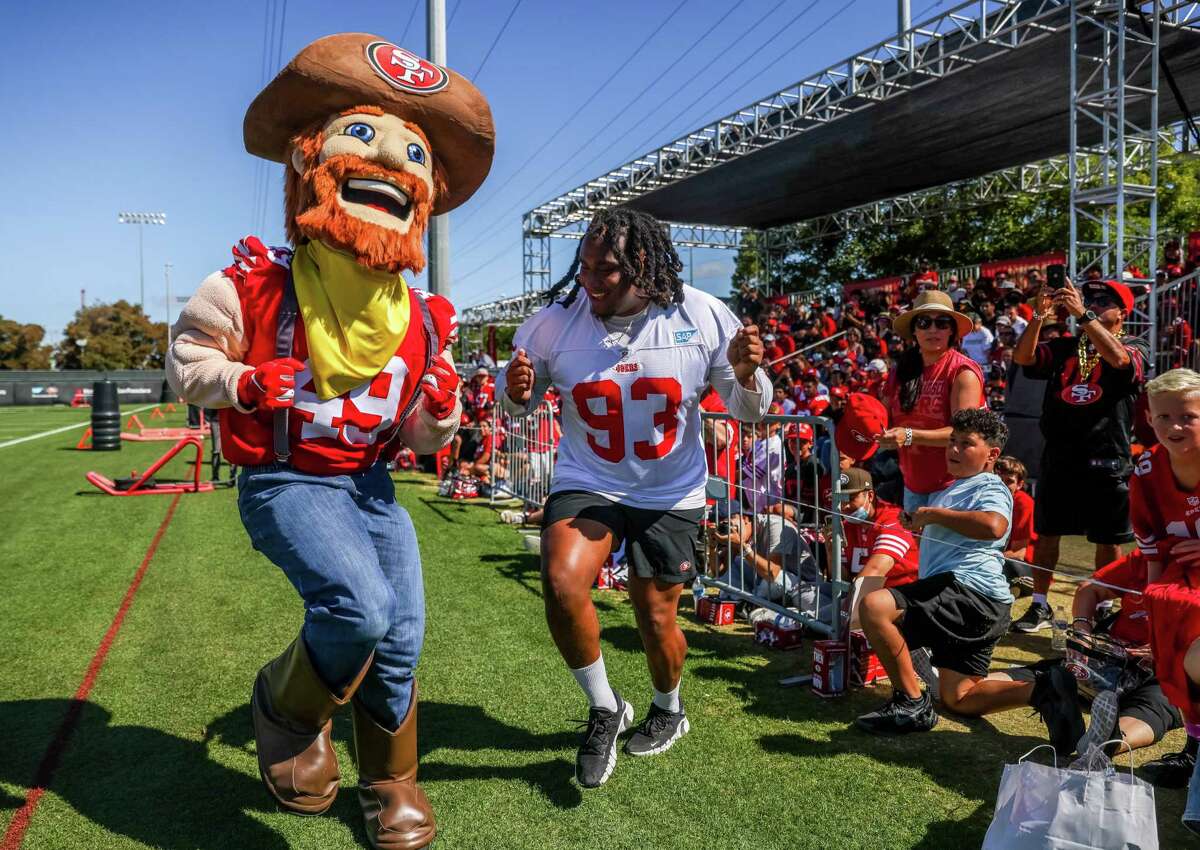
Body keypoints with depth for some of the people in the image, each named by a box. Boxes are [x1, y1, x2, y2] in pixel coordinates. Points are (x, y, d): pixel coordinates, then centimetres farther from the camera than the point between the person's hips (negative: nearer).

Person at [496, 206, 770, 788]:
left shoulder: (701, 316, -13)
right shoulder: (557, 319, -12)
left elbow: (747, 409, -3)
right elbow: (516, 403, 2)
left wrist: (745, 374, -26)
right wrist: (516, 392, -22)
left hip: (671, 493, 0)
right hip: (586, 481, 1)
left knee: (657, 621, 7)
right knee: (562, 582, -25)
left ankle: (668, 709, 42)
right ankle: (603, 708, 2)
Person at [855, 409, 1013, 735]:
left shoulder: (991, 489, -3)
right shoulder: (949, 491, 27)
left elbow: (993, 526, -29)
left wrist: (933, 514, -18)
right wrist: (919, 524, 29)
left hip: (971, 590, -11)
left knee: (874, 606, -29)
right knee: (959, 700, 13)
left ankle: (912, 704, -19)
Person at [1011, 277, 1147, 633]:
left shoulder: (1134, 348, 2)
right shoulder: (1064, 347, 11)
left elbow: (1118, 358, -22)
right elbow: (1022, 357, -4)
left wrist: (1082, 315, -27)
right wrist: (1039, 316, -17)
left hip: (1106, 458, -3)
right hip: (1059, 454, 3)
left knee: (1107, 539, 7)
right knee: (1046, 532, 6)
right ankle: (1040, 606, 16)